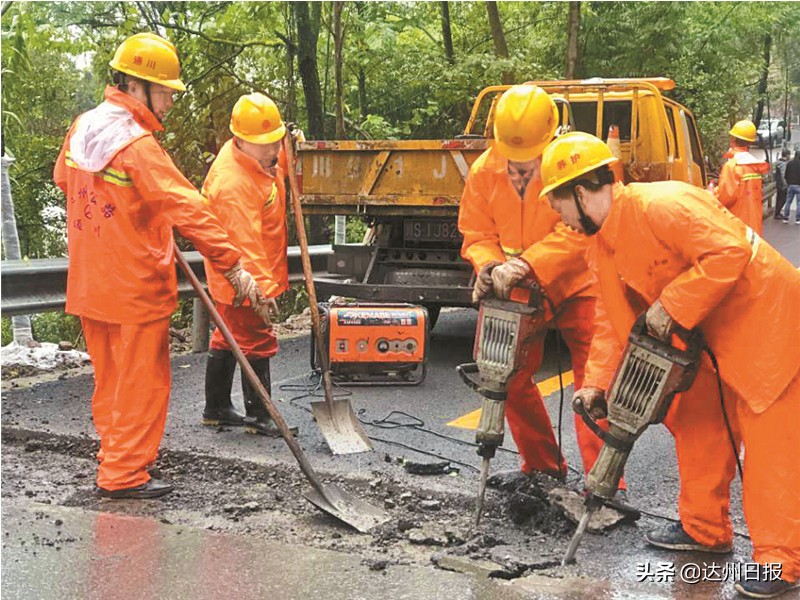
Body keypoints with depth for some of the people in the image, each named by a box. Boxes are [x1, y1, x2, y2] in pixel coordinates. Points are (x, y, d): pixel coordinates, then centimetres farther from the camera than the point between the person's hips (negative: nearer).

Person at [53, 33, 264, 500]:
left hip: (90, 282, 9)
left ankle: (115, 451, 32)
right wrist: (233, 265, -26)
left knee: (111, 378, 20)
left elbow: (64, 178, 23)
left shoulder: (84, 126, 5)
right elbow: (187, 208, -26)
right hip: (134, 286, -9)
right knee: (142, 383, 2)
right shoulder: (136, 144, -22)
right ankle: (125, 474, 9)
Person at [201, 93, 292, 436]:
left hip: (232, 279, 10)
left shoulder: (252, 157, 1)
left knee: (228, 339, 19)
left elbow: (275, 173, 23)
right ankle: (258, 417, 12)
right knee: (257, 344, -1)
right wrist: (262, 288, -39)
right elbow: (245, 243, -34)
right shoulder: (234, 184, -29)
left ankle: (216, 408, 32)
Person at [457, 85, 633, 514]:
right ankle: (543, 467, 26)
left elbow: (577, 233, -28)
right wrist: (490, 266, -23)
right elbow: (476, 234, -1)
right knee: (511, 378, 9)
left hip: (576, 286, -4)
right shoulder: (484, 171, -6)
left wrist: (526, 264, -39)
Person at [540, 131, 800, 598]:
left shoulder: (660, 205, -25)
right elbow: (615, 319, 10)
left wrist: (671, 306, -27)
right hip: (716, 334, 10)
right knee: (697, 425, 15)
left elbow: (729, 252, -30)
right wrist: (596, 382, 2)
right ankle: (705, 529, 29)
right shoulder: (604, 245, 6)